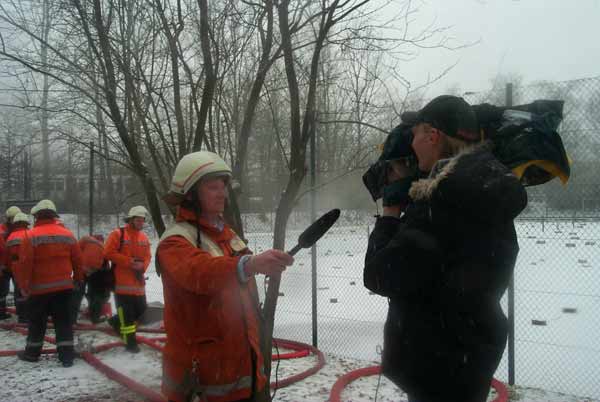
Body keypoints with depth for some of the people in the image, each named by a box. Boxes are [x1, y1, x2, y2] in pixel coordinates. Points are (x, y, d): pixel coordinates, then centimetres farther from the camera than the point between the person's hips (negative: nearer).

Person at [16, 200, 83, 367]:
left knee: (37, 322, 14)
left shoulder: (31, 236, -10)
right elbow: (77, 260, 7)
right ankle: (67, 355, 6)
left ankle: (32, 353, 27)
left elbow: (24, 264, -13)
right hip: (64, 286, 3)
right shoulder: (68, 234, 3)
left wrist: (23, 286, -2)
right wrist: (78, 279, 21)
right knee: (63, 321, 7)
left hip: (39, 287, -3)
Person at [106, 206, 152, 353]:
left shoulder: (144, 237, 11)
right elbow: (108, 253, -13)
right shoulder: (118, 234, -7)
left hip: (138, 281, 6)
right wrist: (129, 261, -17)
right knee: (127, 312, -1)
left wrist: (142, 265, -10)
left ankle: (116, 321, 37)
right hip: (122, 281, -6)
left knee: (141, 309, 14)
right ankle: (130, 342, 9)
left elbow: (148, 257, 12)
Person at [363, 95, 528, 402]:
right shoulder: (484, 187, 1)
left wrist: (391, 208, -13)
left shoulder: (445, 197, -27)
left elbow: (382, 277, -24)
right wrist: (407, 192, 2)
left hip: (441, 363, -9)